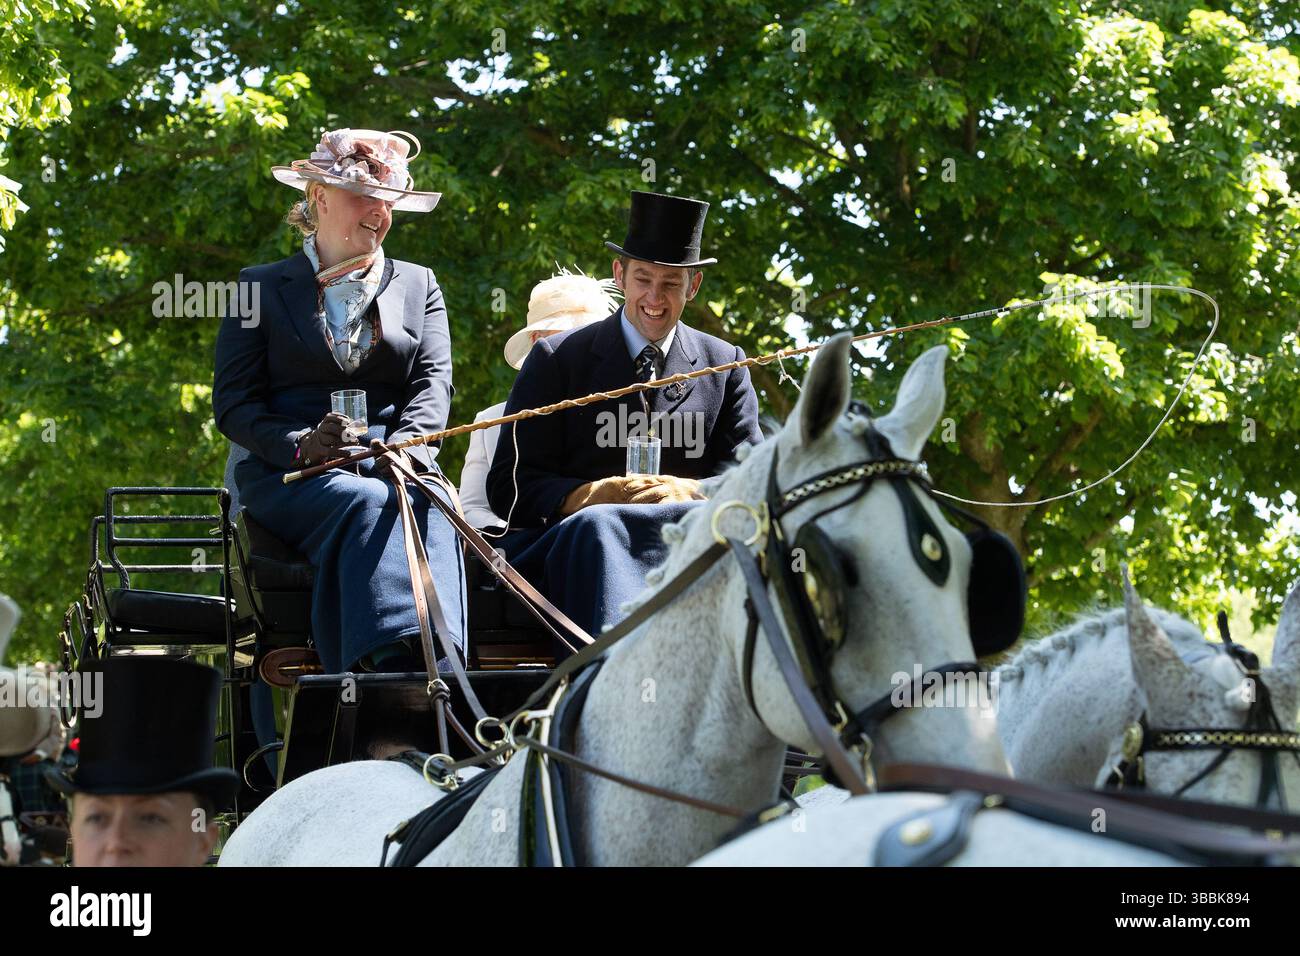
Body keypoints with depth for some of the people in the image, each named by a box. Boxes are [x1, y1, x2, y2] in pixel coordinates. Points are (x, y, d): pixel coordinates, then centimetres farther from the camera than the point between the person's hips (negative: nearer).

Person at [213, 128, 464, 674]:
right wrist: (300, 446, -15)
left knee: (429, 507, -35)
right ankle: (396, 662, -58)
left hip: (397, 469, 2)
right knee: (367, 503, -37)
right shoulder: (261, 288, 15)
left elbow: (434, 382, 8)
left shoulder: (418, 286, 23)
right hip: (290, 476, -2)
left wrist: (404, 447, -15)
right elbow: (233, 403, 6)